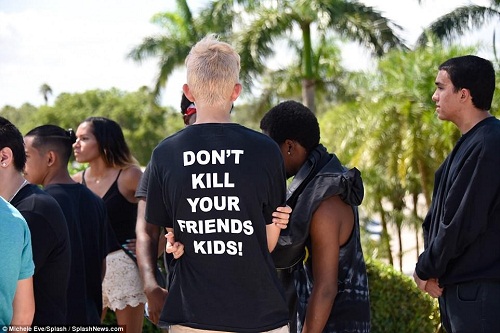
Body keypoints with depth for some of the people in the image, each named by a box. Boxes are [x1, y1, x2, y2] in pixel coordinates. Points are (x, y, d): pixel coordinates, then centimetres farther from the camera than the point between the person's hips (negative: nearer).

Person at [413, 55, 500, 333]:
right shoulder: (469, 143, 13)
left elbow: (461, 223, -20)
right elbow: (439, 213, 13)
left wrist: (426, 270, -8)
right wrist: (430, 267, -1)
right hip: (460, 287, 10)